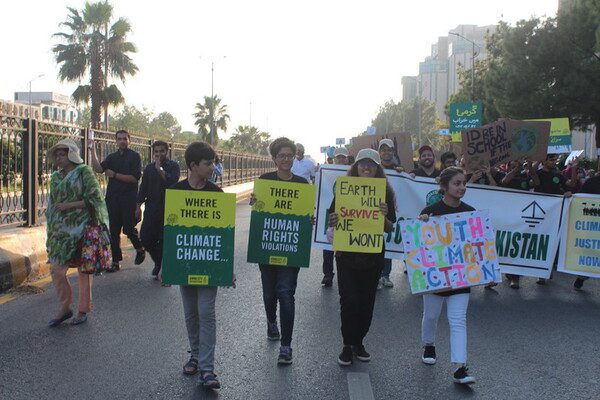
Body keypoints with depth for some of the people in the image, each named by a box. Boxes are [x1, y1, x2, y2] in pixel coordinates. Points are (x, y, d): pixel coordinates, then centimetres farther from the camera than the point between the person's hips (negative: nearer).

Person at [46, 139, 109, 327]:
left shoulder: (84, 172, -4)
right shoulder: (55, 177, 14)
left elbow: (94, 199, -11)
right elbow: (52, 205, 21)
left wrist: (69, 205, -14)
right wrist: (50, 232, 17)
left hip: (81, 229, -6)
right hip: (61, 231, 6)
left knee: (84, 269, 3)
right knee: (56, 270, 1)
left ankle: (83, 310, 17)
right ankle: (65, 308, 18)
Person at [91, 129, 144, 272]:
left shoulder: (134, 156, 0)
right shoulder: (111, 157, 14)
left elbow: (135, 177, -10)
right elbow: (99, 169, -4)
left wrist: (114, 175, -9)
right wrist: (93, 150, -9)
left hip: (129, 197, -4)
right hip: (113, 197, 4)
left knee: (128, 228, -6)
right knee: (114, 230, 4)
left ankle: (140, 249, 22)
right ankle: (116, 261, 10)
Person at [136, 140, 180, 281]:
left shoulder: (173, 166, -1)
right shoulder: (149, 168, 12)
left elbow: (172, 181, -19)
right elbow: (143, 188, 14)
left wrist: (159, 169, -18)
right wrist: (138, 207, 10)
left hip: (167, 209, -4)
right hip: (151, 209, 4)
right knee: (145, 238, 1)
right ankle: (158, 261, 27)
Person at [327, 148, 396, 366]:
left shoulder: (385, 193, 0)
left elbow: (390, 229, 1)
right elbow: (332, 221, 3)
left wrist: (384, 217, -20)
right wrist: (335, 221, -20)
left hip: (373, 256, 2)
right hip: (347, 255, -1)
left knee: (367, 301, 10)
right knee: (349, 301, -4)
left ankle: (358, 342, 27)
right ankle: (347, 345, 12)